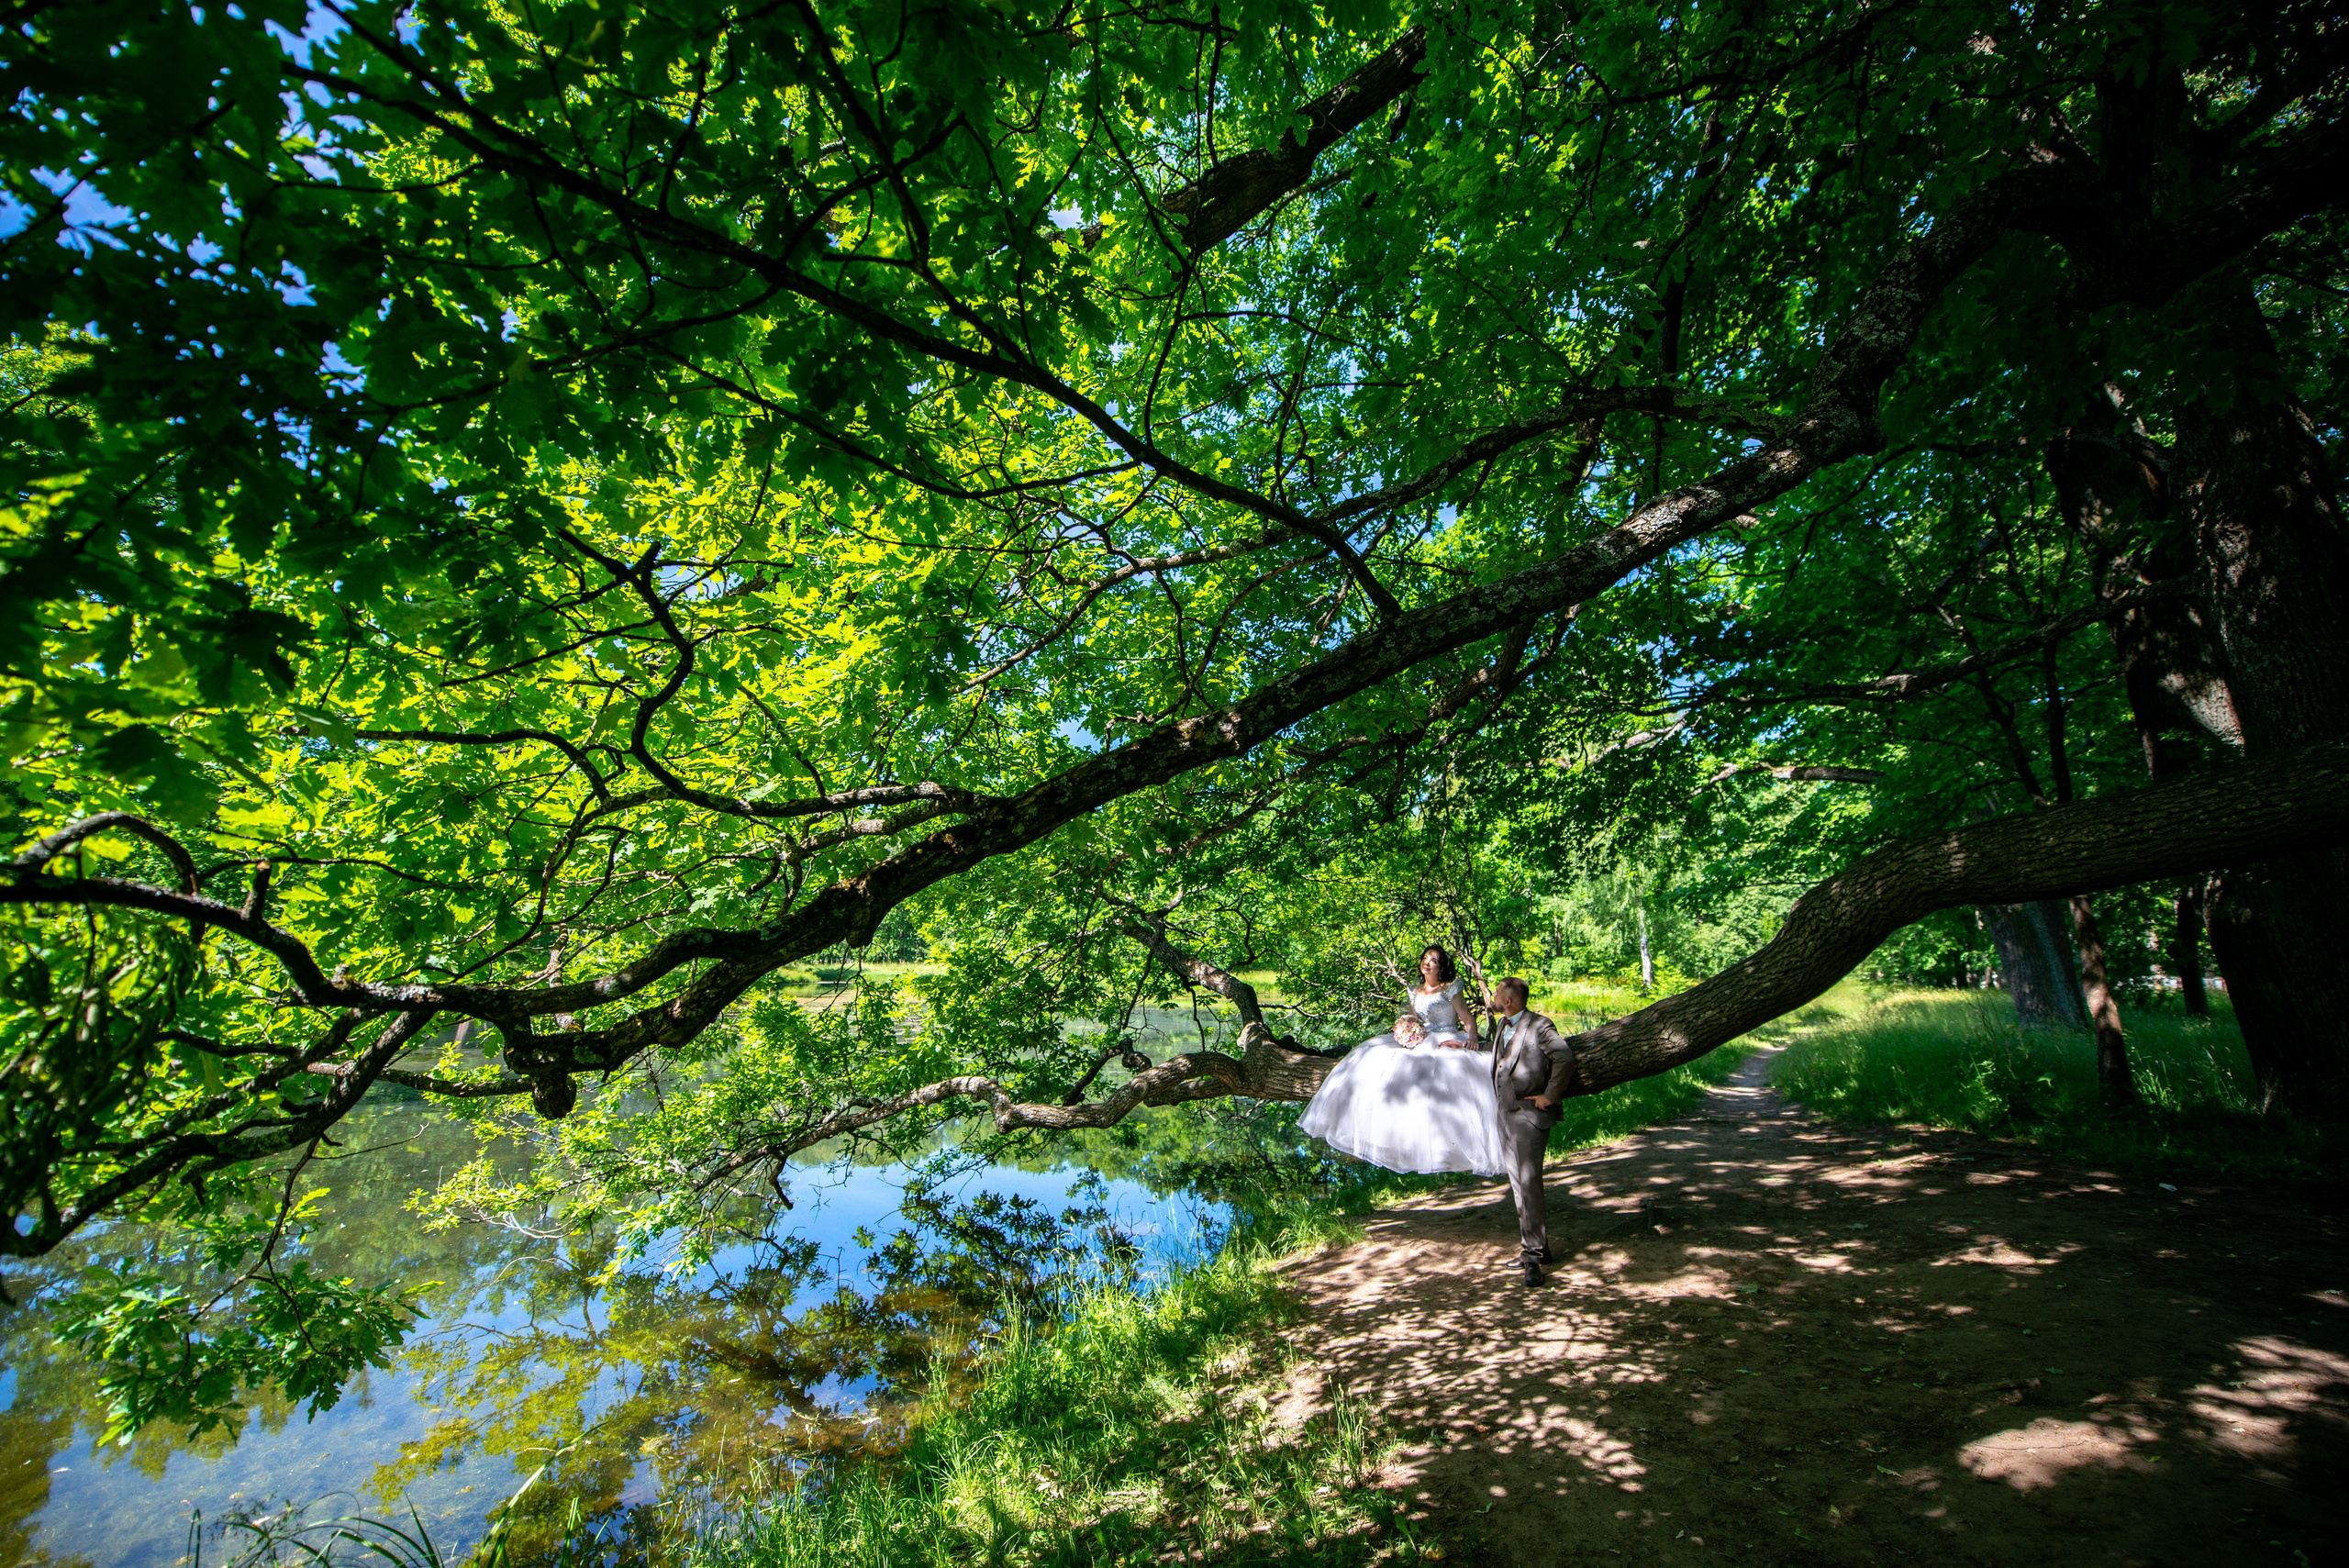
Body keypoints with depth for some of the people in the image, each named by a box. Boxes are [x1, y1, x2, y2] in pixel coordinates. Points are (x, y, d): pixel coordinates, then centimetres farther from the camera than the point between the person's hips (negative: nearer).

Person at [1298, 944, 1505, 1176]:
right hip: (1422, 1043, 5)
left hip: (1448, 1043, -5)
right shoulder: (1415, 992, 14)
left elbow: (1467, 1017, -7)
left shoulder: (1450, 989, -1)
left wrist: (1472, 1039, -25)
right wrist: (1407, 1032, -4)